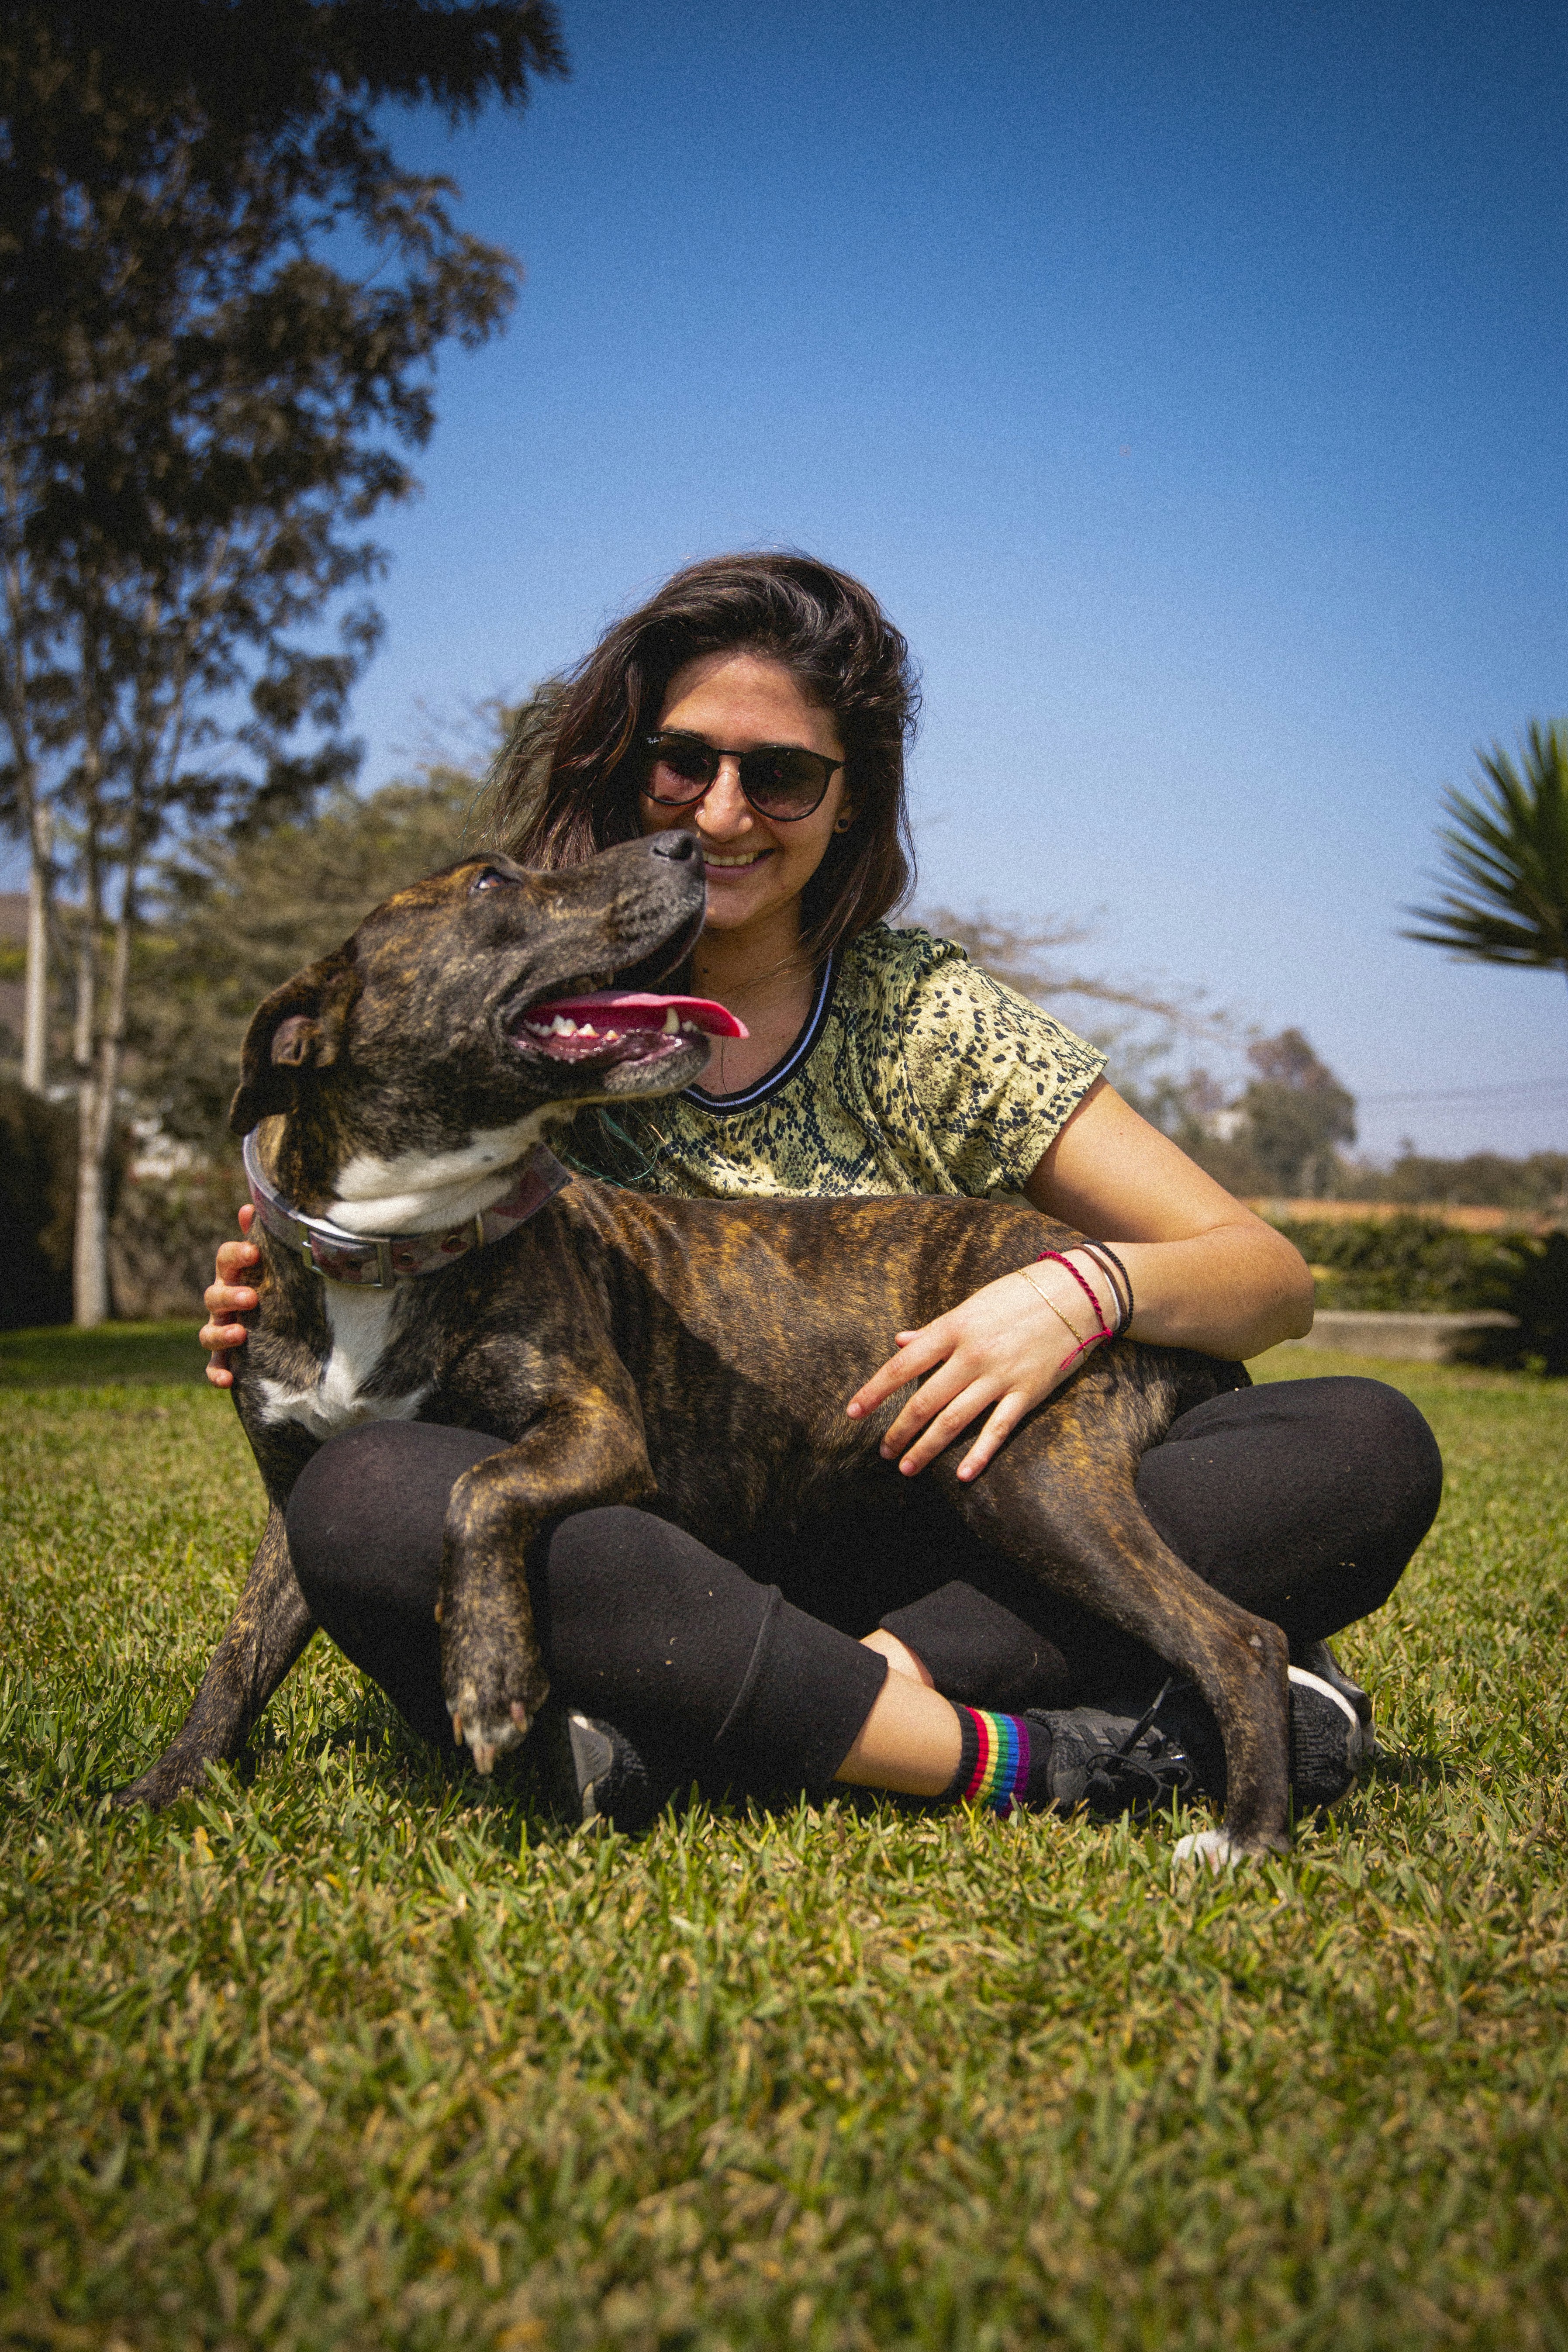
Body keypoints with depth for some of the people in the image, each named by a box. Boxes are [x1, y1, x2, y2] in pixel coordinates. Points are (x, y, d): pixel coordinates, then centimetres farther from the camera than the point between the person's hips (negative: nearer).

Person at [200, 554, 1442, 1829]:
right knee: (366, 1496, -31)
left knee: (1368, 1450, -19)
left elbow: (1270, 1277, -1)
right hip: (640, 1565, 0)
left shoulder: (925, 1018, 1)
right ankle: (1022, 1756, -30)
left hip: (905, 1562, 1)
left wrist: (1085, 1292, -22)